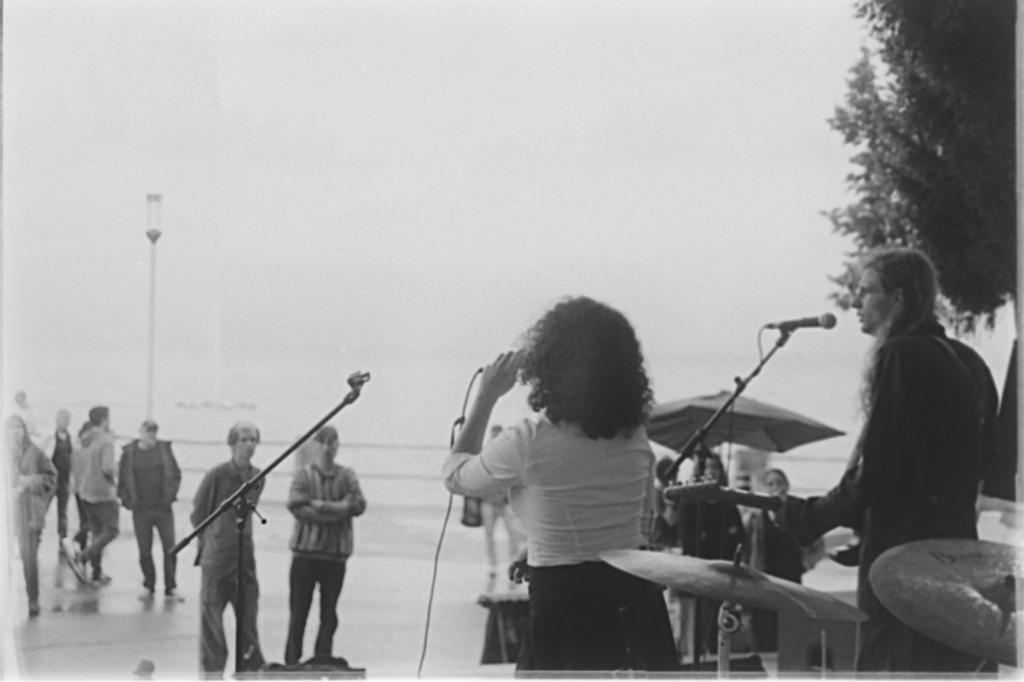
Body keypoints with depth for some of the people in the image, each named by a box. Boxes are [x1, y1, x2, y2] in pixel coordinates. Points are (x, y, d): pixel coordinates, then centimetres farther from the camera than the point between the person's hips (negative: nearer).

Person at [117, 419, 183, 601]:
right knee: (144, 551, 6)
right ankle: (148, 587, 21)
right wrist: (127, 500, -4)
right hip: (141, 509, 0)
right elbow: (122, 478, 6)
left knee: (170, 548, -1)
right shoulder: (129, 452, 0)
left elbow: (176, 473, 7)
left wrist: (171, 494, -4)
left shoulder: (164, 448, 2)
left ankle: (170, 588, 8)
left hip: (163, 508, 0)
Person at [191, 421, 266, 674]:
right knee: (212, 614, 1)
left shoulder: (258, 477, 3)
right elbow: (198, 513, -2)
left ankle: (252, 665, 15)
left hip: (245, 555, 4)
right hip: (217, 557, -4)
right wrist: (209, 541, 8)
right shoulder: (217, 475, -12)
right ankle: (212, 669, 11)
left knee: (248, 610, 6)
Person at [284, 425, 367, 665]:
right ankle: (292, 662, 7)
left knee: (329, 613, 4)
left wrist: (321, 506, -14)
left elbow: (359, 505, -6)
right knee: (298, 612, 1)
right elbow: (297, 507, -12)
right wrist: (338, 510, -15)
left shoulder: (347, 476, 8)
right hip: (305, 552, -2)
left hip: (336, 554, 2)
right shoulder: (303, 475, 2)